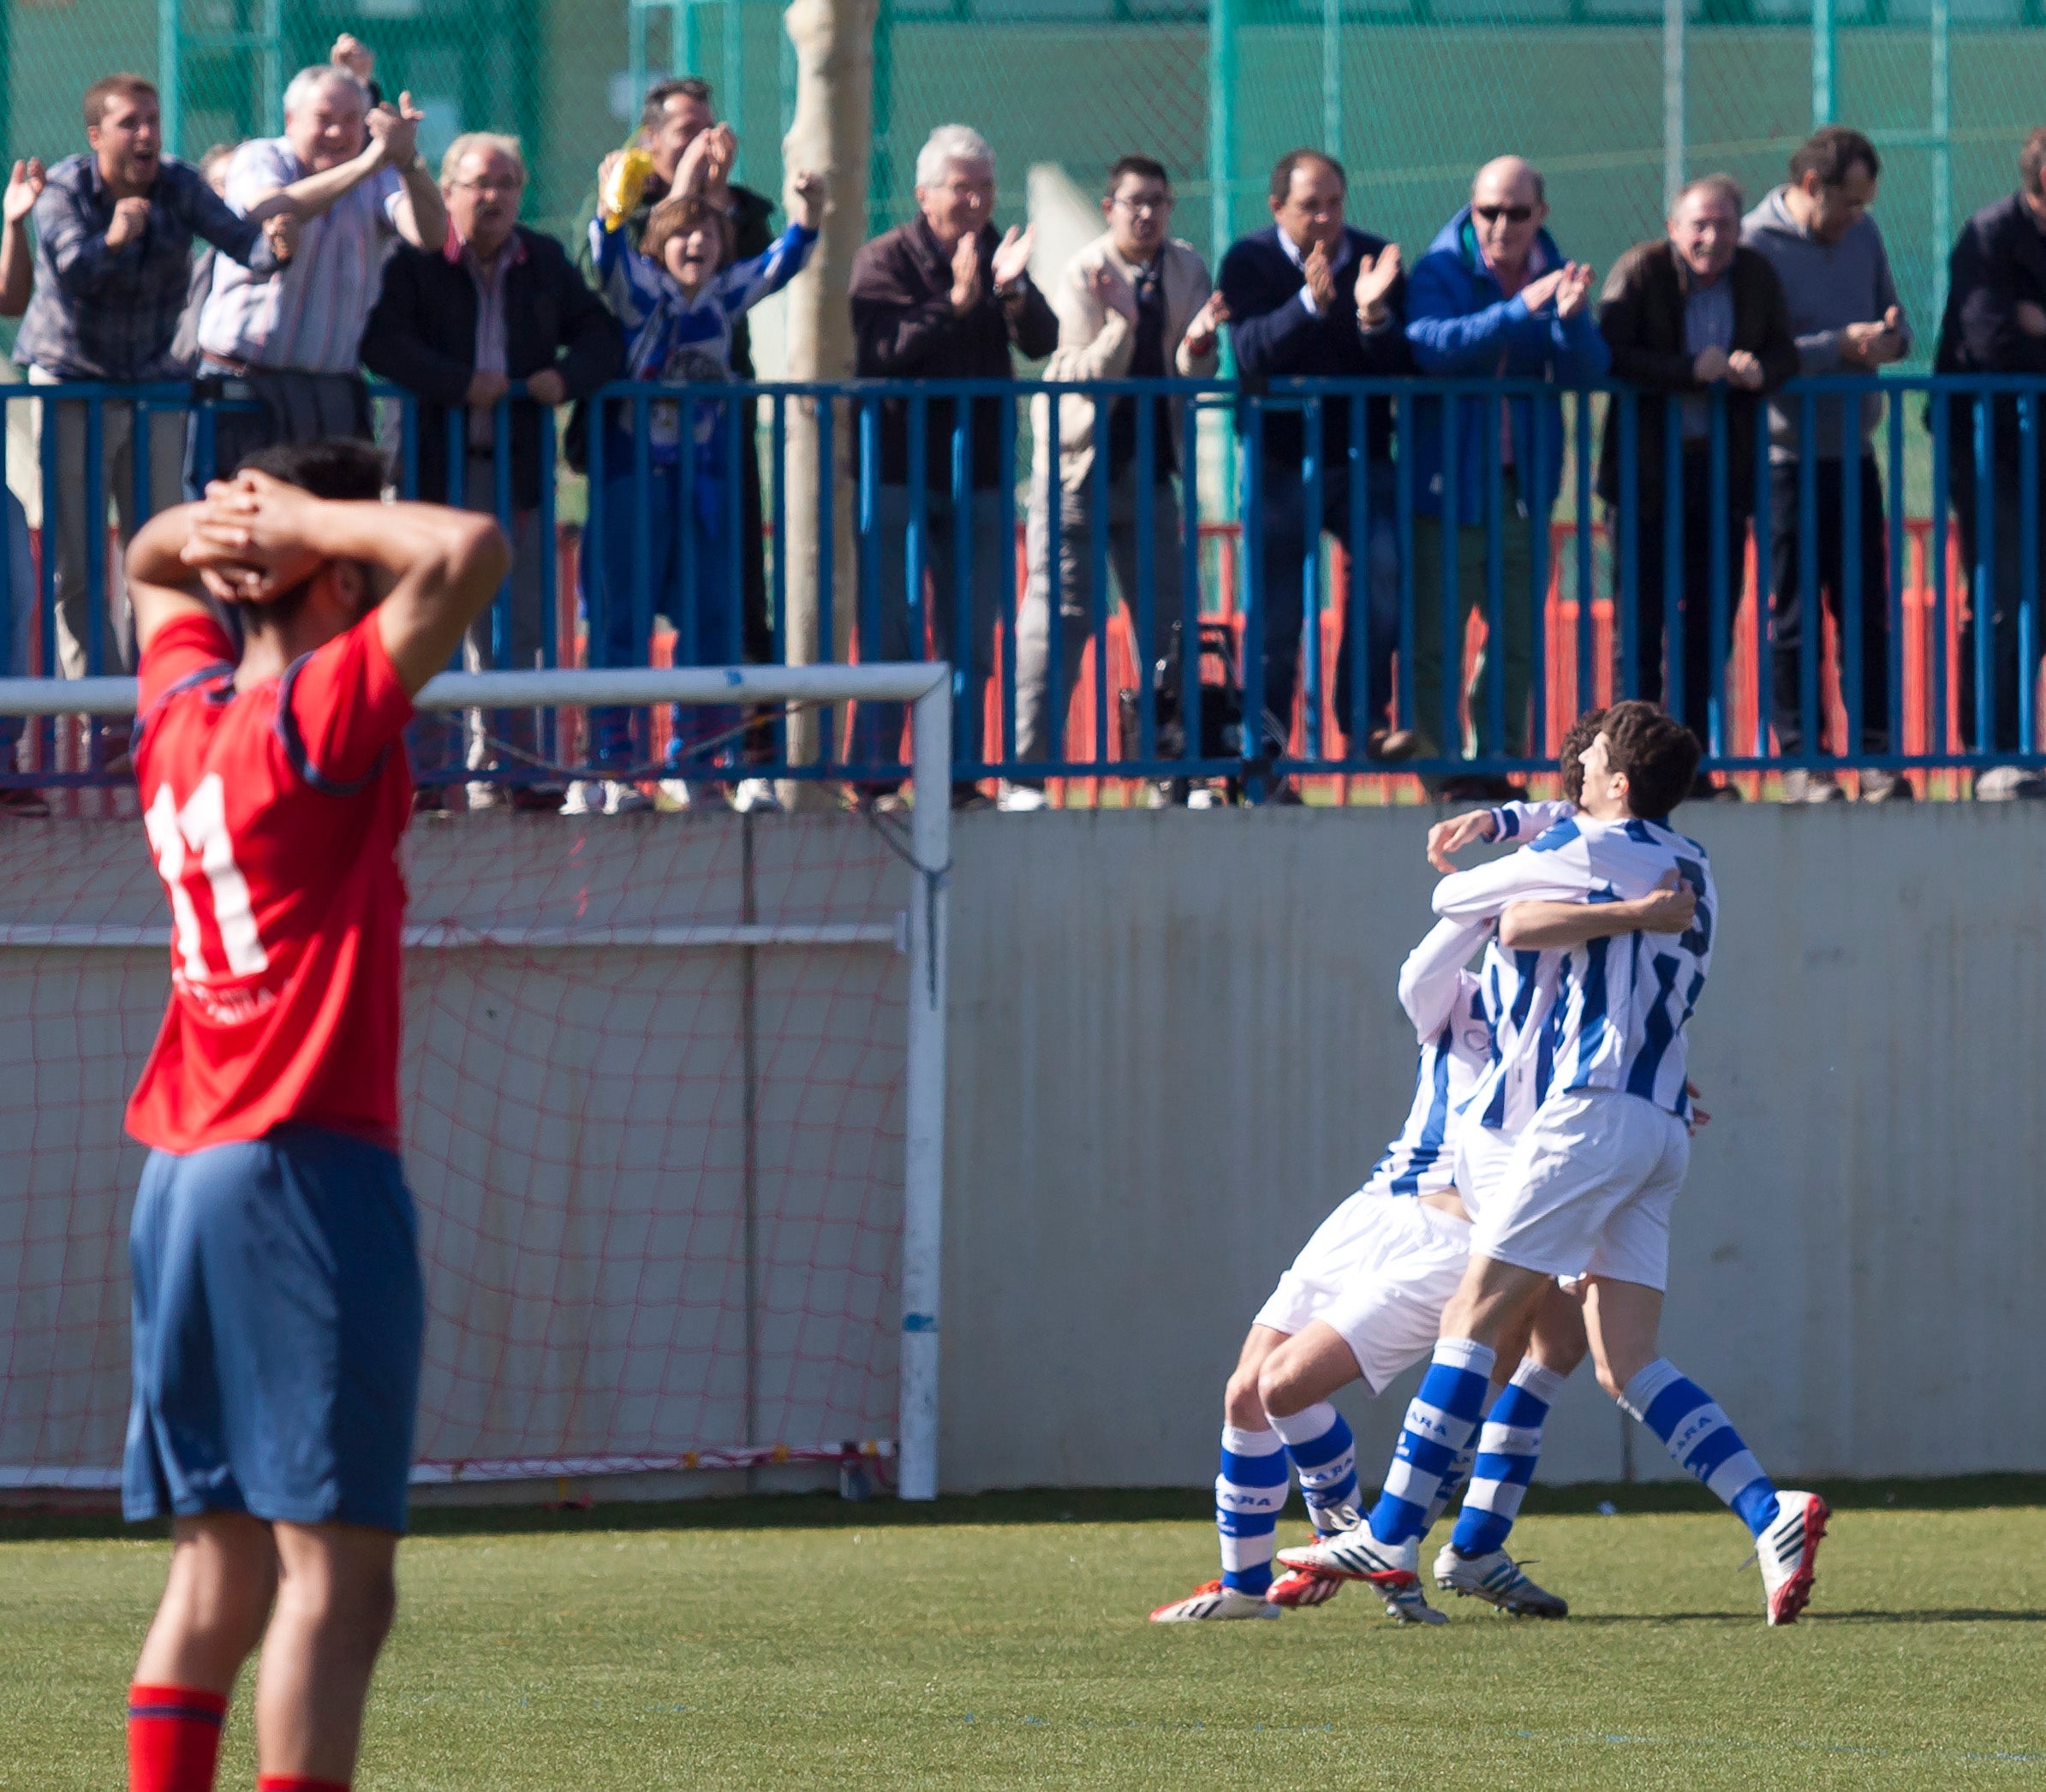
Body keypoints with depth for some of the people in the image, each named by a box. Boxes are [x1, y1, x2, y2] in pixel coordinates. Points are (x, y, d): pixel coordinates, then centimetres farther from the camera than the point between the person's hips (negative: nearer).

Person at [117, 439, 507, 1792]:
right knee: (334, 1580, -9)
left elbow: (150, 562, 32)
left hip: (182, 1175, 8)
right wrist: (307, 522, -8)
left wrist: (214, 527, 11)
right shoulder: (320, 717, -11)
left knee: (218, 1575, 10)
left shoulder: (183, 712, 11)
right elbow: (469, 551, -22)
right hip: (308, 1172, -8)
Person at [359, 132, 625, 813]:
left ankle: (507, 764, 12)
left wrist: (567, 377, -9)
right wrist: (461, 384, -22)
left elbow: (602, 335, 12)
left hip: (516, 468, 4)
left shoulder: (545, 262, 10)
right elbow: (382, 341, -15)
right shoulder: (414, 262, -4)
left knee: (516, 624, 6)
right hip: (437, 468, -4)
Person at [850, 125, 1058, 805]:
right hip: (897, 474, -4)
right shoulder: (884, 259, -3)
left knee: (970, 642, 6)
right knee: (889, 636, -5)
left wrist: (1011, 291, -24)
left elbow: (1042, 341, -5)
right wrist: (955, 303, -26)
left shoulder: (998, 256, 9)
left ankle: (958, 775, 11)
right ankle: (876, 771, -2)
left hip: (978, 477, 4)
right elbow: (879, 351, -17)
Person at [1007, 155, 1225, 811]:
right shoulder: (1082, 274, -9)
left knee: (1168, 619, 3)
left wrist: (1197, 343, -21)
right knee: (1057, 613, -7)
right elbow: (1084, 377, -16)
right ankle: (1025, 774, -4)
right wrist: (1120, 325, -32)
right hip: (1078, 461, -4)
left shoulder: (1186, 270, 3)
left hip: (1150, 466, 4)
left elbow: (1192, 380, 1)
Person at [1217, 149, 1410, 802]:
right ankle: (1265, 754, 10)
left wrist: (1373, 316, -26)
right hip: (1280, 460, -1)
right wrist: (1311, 303, -35)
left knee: (1385, 565, -23)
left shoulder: (1375, 258, 2)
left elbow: (1402, 363, -6)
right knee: (1276, 611, -1)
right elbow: (1252, 354, -19)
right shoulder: (1249, 262, -3)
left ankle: (1366, 721, -18)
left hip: (1360, 458, 1)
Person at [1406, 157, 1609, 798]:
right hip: (1449, 479, -4)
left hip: (1524, 481, 4)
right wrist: (1519, 311, -36)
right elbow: (1430, 343, -25)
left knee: (1518, 639, 8)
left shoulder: (1554, 274, 5)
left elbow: (1588, 370, -6)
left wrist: (1572, 317, -28)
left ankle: (1499, 760, 16)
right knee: (1434, 640, -4)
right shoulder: (1440, 271, -6)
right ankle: (1441, 766, -1)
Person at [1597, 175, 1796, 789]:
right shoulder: (1640, 271, -8)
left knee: (1711, 623, 5)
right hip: (1648, 470, -4)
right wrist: (1690, 370, -25)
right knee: (1642, 622, -2)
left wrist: (1759, 370, -17)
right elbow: (1610, 357, -17)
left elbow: (1785, 354, 6)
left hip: (1723, 467, 4)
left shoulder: (1757, 277, 5)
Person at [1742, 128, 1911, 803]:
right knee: (1792, 619, 0)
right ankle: (1800, 759, 6)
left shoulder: (1861, 234, 11)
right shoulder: (1756, 245, -10)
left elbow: (1893, 319, 17)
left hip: (1853, 451, 6)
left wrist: (1891, 337, -7)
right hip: (1786, 460, -6)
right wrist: (1841, 345, -22)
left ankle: (1876, 754, 11)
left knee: (1869, 612, 5)